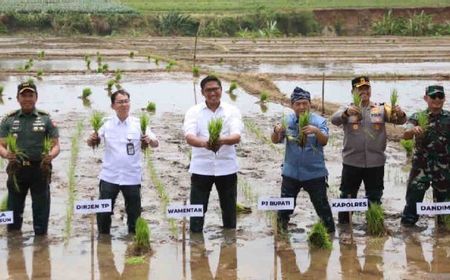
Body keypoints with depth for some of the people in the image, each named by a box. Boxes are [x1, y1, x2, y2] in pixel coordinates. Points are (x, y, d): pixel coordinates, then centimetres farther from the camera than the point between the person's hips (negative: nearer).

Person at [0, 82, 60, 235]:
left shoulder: (46, 119, 4)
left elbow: (56, 145, 2)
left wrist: (51, 155, -20)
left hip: (40, 169, -1)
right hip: (17, 170, 1)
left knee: (41, 210, 3)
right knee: (14, 210, 8)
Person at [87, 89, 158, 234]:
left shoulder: (138, 124, -3)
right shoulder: (106, 123, 0)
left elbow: (156, 143, -5)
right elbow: (91, 142, 1)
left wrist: (149, 140, -28)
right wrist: (92, 139, -23)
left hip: (132, 177, 0)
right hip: (109, 177, 0)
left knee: (134, 214, 9)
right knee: (103, 212, 4)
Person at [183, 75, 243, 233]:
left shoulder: (232, 111, 2)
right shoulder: (193, 112, 0)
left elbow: (237, 136, -14)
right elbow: (189, 136, -16)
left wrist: (222, 140, -38)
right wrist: (204, 143, -39)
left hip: (227, 168, 1)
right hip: (201, 168, -1)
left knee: (229, 210, 11)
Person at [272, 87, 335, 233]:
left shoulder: (319, 121, -7)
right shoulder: (287, 121, -1)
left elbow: (324, 141, -21)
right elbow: (275, 141, -6)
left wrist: (316, 131, -44)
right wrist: (277, 131, -30)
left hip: (315, 173, -2)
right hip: (291, 172, 2)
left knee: (322, 205, 6)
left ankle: (330, 232, 21)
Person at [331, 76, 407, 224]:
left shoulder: (381, 109, 5)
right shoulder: (347, 109, 0)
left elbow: (398, 120, -5)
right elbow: (334, 119, -19)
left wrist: (400, 114, -30)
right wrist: (346, 113, -41)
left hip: (375, 162, 1)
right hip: (352, 162, -1)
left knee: (375, 198, 12)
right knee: (347, 197, 7)